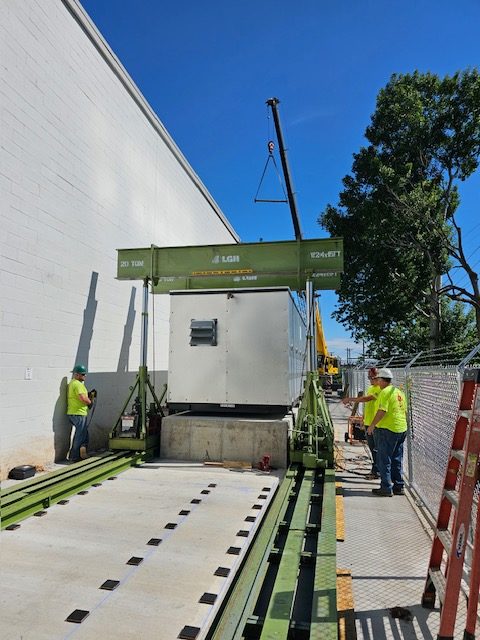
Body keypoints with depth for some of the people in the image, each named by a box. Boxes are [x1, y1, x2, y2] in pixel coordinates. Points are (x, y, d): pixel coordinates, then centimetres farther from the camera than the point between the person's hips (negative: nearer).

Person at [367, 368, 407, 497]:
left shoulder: (385, 392, -15)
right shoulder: (399, 392, 13)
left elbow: (382, 411, -22)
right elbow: (405, 411, 18)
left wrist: (372, 425, -14)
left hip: (387, 429, -9)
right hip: (401, 429, 9)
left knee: (384, 460, 0)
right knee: (397, 460, 16)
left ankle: (386, 488, 2)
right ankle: (398, 487, 21)